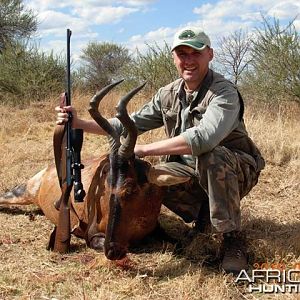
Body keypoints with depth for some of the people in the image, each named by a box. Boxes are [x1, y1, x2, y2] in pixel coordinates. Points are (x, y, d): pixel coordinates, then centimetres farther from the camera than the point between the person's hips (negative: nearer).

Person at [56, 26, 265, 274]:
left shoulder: (224, 93, -22)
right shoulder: (169, 95, 2)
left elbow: (203, 138, -40)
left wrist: (143, 149, -37)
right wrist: (80, 123, -2)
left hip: (238, 170, -6)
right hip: (191, 170, 6)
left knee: (211, 156, -38)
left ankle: (233, 239, -22)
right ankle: (202, 209, 7)